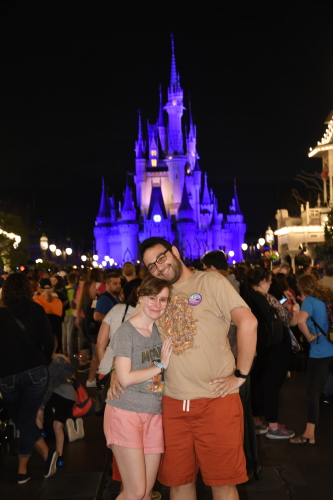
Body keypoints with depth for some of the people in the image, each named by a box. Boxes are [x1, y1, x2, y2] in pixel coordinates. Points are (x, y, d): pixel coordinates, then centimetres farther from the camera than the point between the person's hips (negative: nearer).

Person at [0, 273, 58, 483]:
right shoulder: (36, 310, -1)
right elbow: (48, 341, -1)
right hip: (36, 372, 1)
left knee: (21, 420, 14)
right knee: (27, 419, 10)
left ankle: (46, 453, 3)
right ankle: (22, 470, 9)